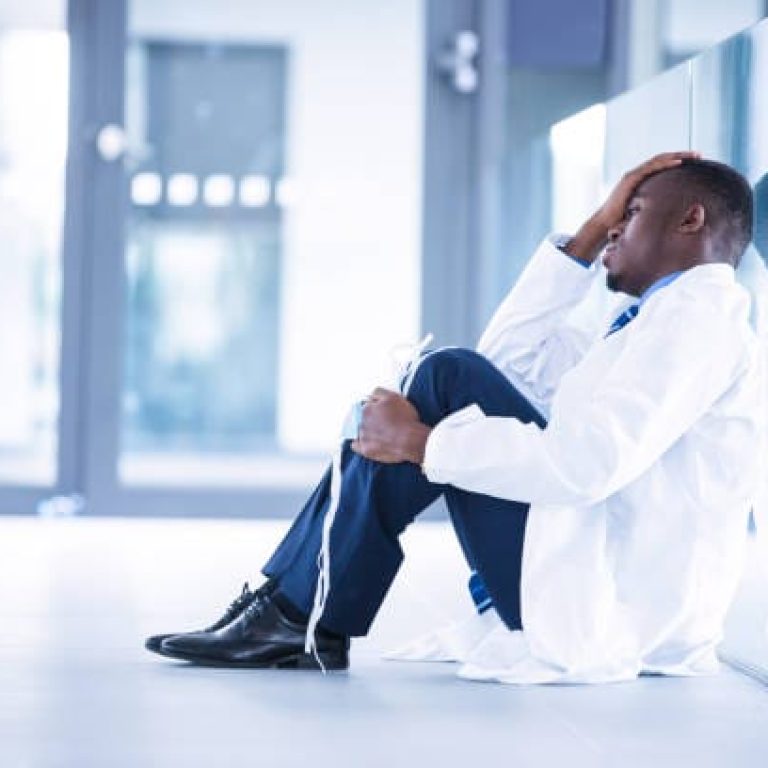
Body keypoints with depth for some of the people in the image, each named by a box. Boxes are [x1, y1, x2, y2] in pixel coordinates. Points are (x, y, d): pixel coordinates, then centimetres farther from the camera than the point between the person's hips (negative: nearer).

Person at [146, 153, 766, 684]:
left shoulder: (699, 314, -11)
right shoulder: (661, 321, 23)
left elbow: (586, 462, -26)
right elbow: (509, 357, 24)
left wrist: (420, 443, -17)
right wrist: (592, 232, 18)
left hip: (608, 611, -10)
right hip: (598, 595, 10)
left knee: (449, 379, -14)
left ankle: (305, 619, -10)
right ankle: (290, 602, 1)